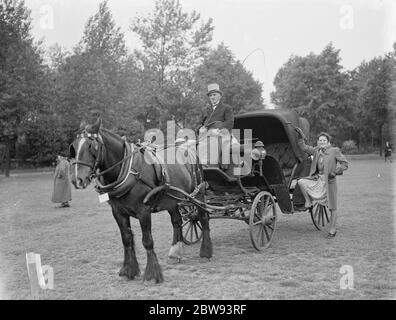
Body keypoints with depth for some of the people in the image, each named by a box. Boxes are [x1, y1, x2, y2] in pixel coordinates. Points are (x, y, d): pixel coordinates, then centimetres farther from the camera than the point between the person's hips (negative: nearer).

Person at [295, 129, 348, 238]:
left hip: (329, 181, -4)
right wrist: (301, 136, -3)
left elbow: (345, 164, -5)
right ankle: (308, 202, -1)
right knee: (301, 182, -17)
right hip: (317, 179, 4)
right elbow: (304, 147, 10)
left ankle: (332, 229, 15)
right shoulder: (316, 150, 5)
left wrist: (335, 172, -17)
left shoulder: (334, 151, -7)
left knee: (332, 207, 2)